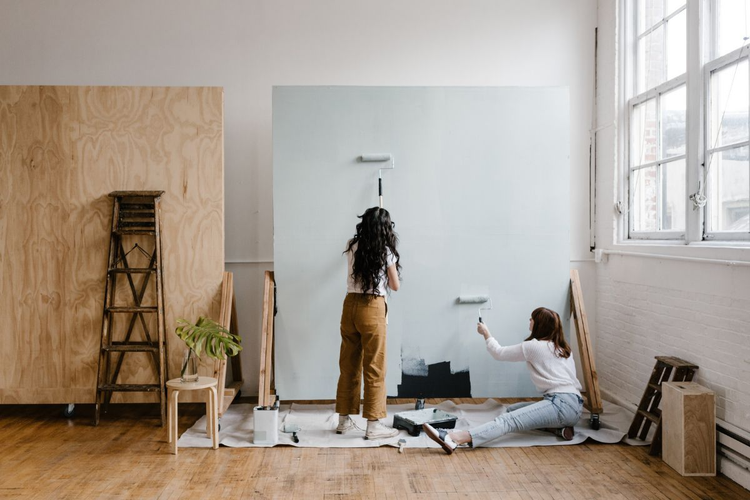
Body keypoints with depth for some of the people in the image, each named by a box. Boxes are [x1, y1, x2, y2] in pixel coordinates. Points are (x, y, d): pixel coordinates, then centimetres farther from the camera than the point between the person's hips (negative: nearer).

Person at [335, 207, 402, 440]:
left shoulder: (352, 247, 6)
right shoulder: (386, 252, -6)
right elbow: (395, 286, 2)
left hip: (350, 305, 5)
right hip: (372, 309, -5)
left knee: (348, 364, 13)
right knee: (374, 367, 2)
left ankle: (344, 420, 22)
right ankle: (373, 425, 5)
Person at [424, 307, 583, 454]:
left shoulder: (533, 346, -1)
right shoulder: (564, 348, 23)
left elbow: (499, 353, 9)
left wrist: (486, 333, 25)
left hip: (562, 404, -9)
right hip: (573, 405, 9)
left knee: (508, 420, -26)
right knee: (512, 410, 16)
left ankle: (453, 439, -44)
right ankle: (558, 428, 0)